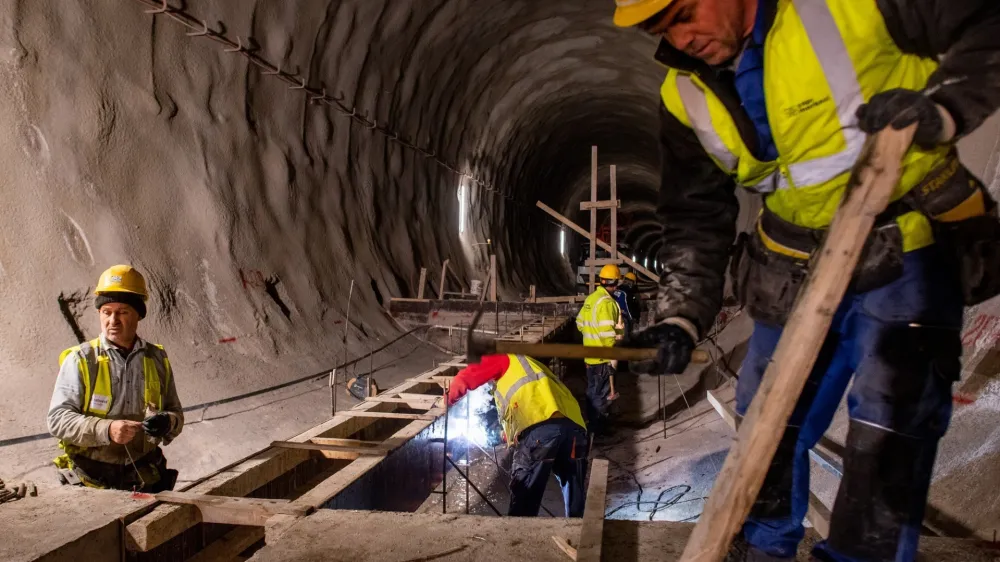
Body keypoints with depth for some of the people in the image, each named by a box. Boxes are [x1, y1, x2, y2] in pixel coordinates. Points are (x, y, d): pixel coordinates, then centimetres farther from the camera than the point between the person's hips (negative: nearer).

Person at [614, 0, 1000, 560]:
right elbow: (696, 219, 1)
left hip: (908, 254, -4)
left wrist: (943, 108, -29)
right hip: (799, 271, 5)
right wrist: (681, 316, -10)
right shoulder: (686, 97, -3)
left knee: (888, 436, -7)